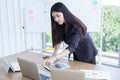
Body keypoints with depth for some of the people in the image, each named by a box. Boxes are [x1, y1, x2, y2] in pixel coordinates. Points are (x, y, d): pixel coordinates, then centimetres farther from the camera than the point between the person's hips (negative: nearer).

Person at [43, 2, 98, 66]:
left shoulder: (76, 26, -32)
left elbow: (72, 46, -43)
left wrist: (54, 58, -54)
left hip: (87, 54, -6)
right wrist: (53, 55, -17)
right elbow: (59, 40, -4)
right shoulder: (61, 24, -12)